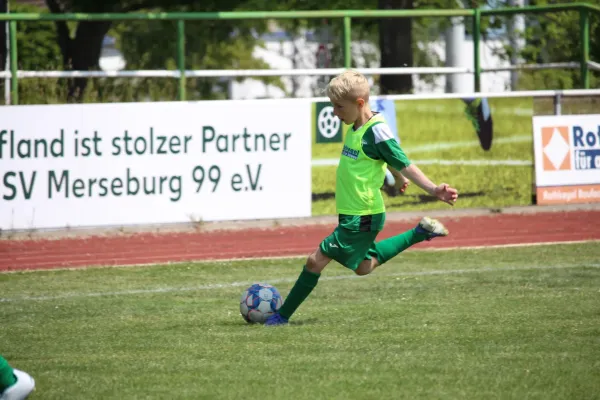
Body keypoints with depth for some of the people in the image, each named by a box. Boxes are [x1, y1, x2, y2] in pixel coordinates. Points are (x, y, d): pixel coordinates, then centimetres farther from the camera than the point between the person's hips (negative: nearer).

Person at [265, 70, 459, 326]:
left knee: (316, 260, -9)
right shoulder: (355, 127, 5)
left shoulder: (376, 131, -21)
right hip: (352, 213, 10)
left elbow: (405, 165, -21)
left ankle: (282, 316, 2)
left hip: (363, 217, -10)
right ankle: (421, 233, 29)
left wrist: (433, 190, -31)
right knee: (362, 267, 26)